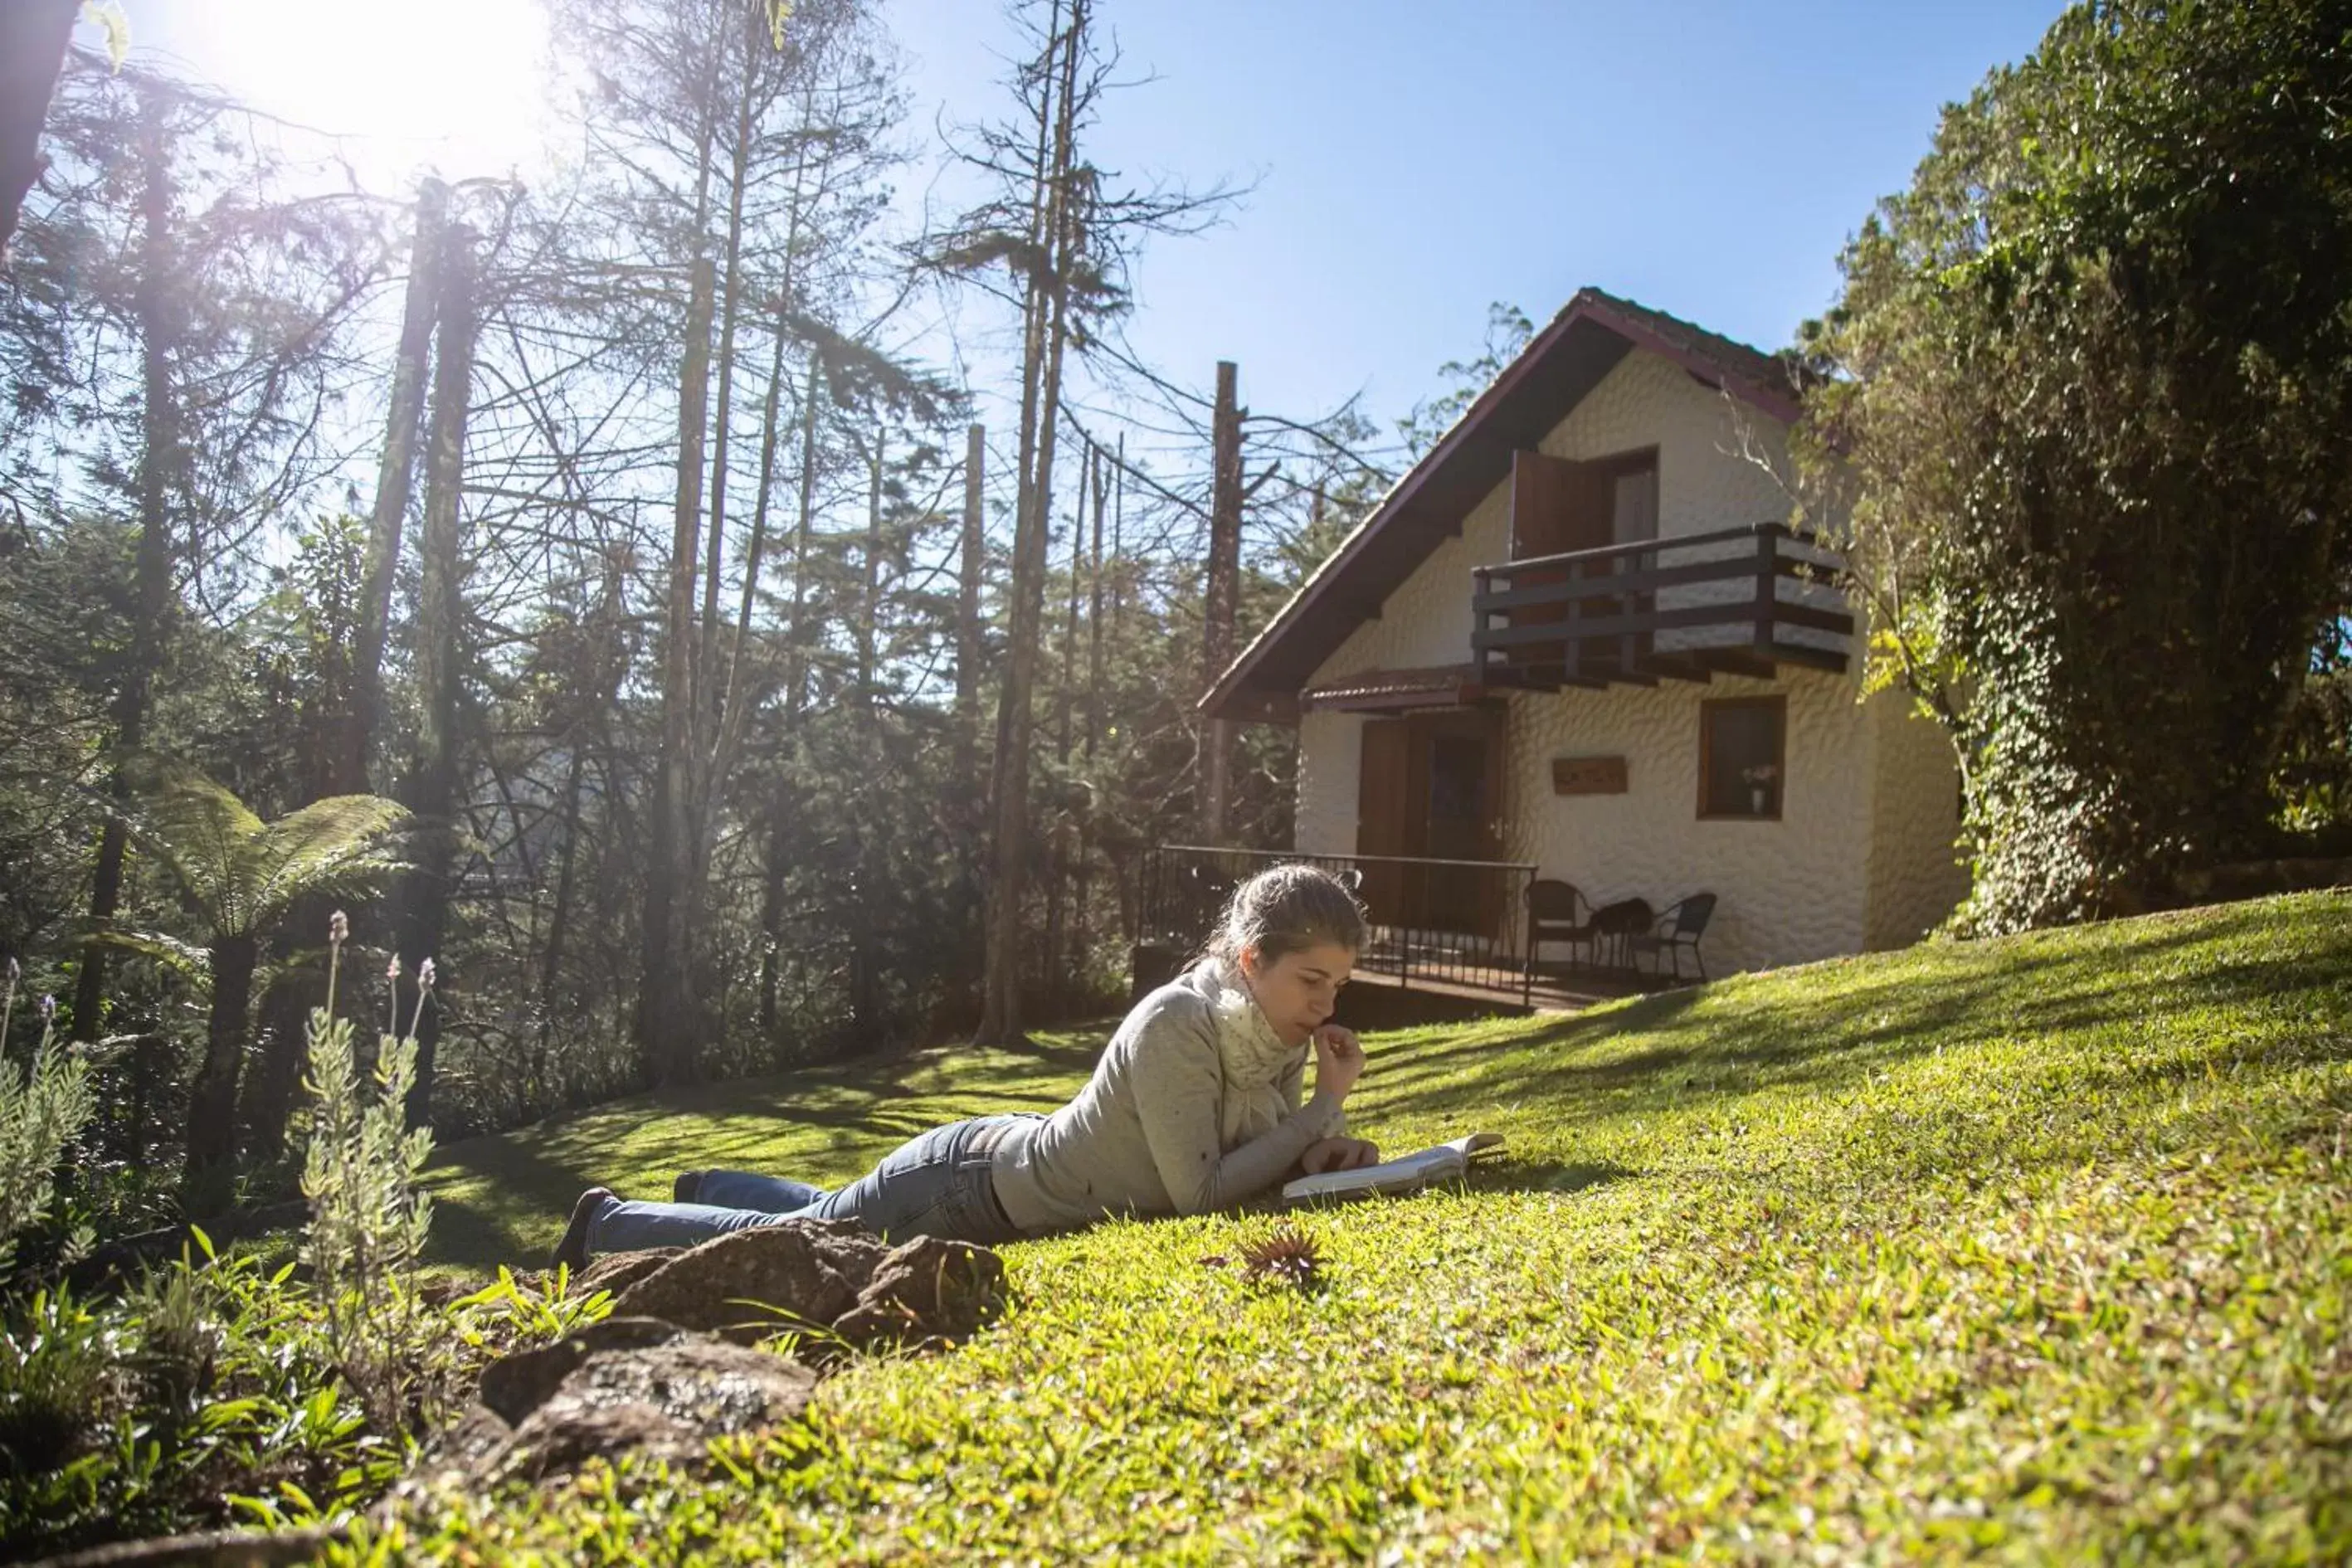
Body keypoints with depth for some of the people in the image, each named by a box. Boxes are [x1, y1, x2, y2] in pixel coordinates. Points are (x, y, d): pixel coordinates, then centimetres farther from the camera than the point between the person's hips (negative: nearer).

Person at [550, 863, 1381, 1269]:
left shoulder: (1281, 1033, -9)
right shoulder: (1172, 1027, -34)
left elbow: (1251, 1146, 3)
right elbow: (1199, 1193, -34)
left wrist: (1324, 1151, -18)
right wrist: (1326, 1110, -29)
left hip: (1010, 1166, 8)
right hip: (966, 1186, -8)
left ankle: (713, 1191, 55)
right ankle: (609, 1221, 38)